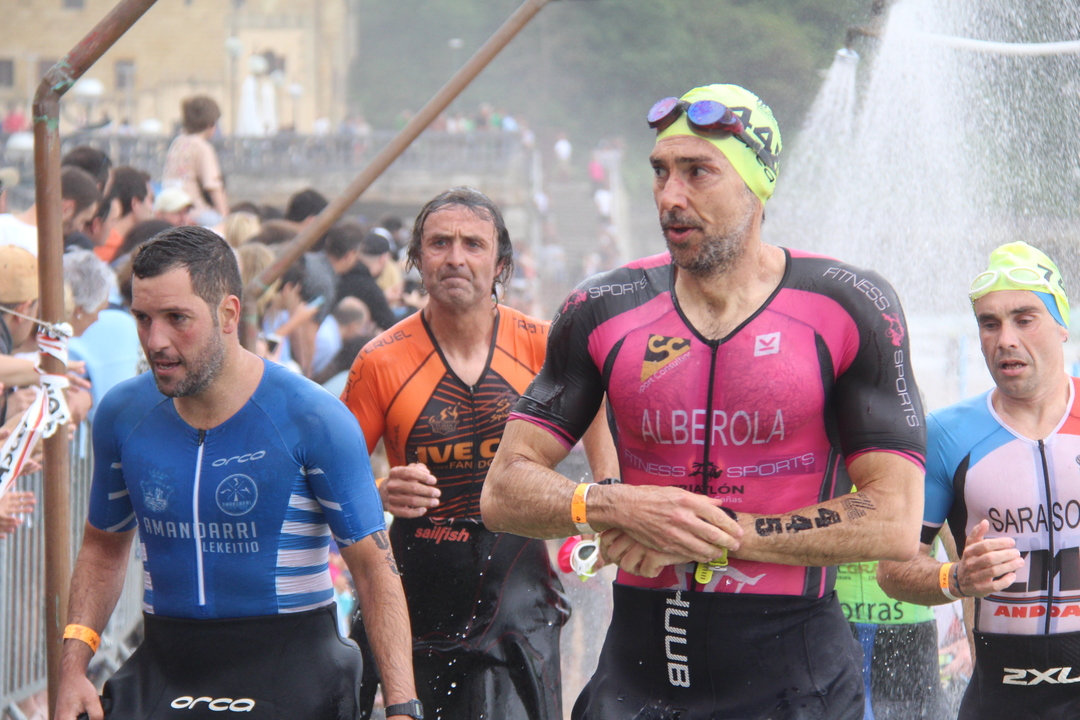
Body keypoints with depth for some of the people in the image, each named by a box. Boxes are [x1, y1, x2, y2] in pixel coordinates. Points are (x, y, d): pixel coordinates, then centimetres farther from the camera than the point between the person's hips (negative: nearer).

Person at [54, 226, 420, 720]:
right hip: (163, 675, 4)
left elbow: (374, 567, -8)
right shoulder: (122, 414, 3)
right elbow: (104, 547, 17)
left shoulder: (313, 420, -10)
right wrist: (72, 667, 4)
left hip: (289, 678, -3)